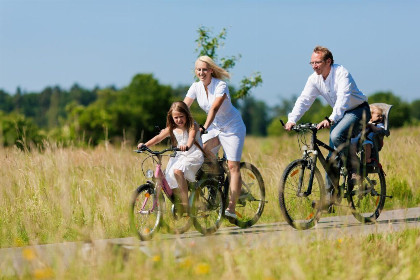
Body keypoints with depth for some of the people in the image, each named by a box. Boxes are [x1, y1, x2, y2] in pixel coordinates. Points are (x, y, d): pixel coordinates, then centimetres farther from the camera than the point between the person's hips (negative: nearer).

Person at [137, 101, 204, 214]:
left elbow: (191, 137, -26)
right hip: (179, 156, 6)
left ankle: (185, 206, -29)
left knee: (178, 171, -32)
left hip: (194, 155, -6)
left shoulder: (192, 126, -6)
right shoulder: (172, 129, 8)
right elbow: (159, 137, -3)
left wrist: (187, 146, -48)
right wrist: (145, 145, -20)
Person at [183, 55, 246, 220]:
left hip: (232, 127, -6)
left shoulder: (220, 86, -22)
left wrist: (204, 127, -49)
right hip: (214, 127, 6)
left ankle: (231, 208, -16)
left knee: (232, 166, -13)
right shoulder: (196, 87, -6)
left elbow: (214, 108, -36)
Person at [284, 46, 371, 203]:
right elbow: (304, 100, -9)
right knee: (333, 155, 2)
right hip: (340, 114, 7)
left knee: (336, 136, -32)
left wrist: (331, 120, -51)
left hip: (358, 110, -7)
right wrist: (292, 120, -25)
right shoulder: (314, 79, -5)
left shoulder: (341, 74, -25)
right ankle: (330, 194, 7)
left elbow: (343, 99, -37)